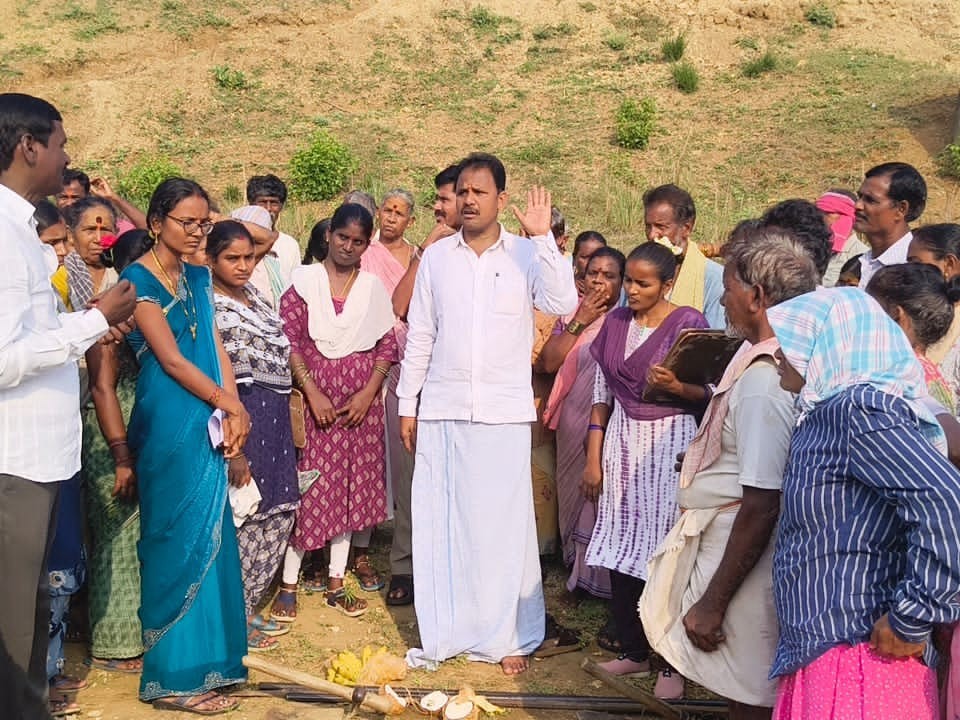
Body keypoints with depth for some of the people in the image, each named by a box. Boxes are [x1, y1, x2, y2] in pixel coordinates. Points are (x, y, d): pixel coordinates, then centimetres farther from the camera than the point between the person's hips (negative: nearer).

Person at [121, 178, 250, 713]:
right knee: (179, 540, -2)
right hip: (167, 427, -7)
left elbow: (217, 348, 9)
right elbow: (170, 358, -13)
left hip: (208, 425, 7)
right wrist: (230, 404, -11)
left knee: (209, 538, 10)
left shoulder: (198, 278, 14)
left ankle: (202, 659, 22)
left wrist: (230, 413, -4)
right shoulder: (139, 280, -7)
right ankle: (173, 677, 10)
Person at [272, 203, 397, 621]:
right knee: (307, 487, -4)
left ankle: (336, 583, 16)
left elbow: (388, 345, 7)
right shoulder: (305, 280, 1)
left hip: (361, 401, 3)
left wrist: (369, 393, -5)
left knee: (351, 488, 6)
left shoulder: (374, 288, 9)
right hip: (314, 395, -3)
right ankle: (288, 585, 5)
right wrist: (313, 392, -13)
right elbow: (288, 340, -6)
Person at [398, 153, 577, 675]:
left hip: (505, 412, -2)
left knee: (503, 521, 2)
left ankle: (508, 635, 15)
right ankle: (443, 634, 19)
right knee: (440, 523, 6)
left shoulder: (527, 254, 1)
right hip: (442, 410, 2)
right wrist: (407, 404, 8)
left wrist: (542, 236, -19)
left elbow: (563, 305, -16)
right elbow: (419, 336, 10)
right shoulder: (436, 257, 7)